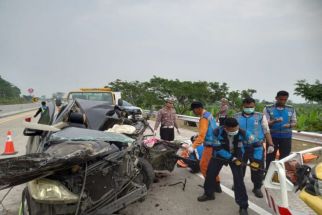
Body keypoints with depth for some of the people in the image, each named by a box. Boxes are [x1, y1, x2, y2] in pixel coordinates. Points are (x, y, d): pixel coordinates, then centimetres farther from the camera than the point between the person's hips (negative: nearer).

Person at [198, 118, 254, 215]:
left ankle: (243, 206, 5)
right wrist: (232, 158, -27)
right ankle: (208, 194, 35)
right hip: (219, 155, 1)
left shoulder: (242, 133, -29)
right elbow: (218, 148, -24)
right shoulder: (217, 132, -30)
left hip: (236, 157, -1)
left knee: (238, 180, -10)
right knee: (210, 174, 8)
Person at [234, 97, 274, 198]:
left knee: (258, 168, 3)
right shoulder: (236, 117, 4)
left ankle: (257, 188, 21)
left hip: (256, 148, -1)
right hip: (240, 147, 2)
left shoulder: (260, 116, 0)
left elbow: (266, 131, 3)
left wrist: (270, 145, -4)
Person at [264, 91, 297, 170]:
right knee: (270, 158, 4)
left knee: (285, 158, 6)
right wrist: (274, 121, -28)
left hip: (286, 137, 2)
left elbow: (294, 122, 9)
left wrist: (289, 125, -15)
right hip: (272, 137, -2)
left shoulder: (291, 109, 6)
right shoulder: (268, 109, -3)